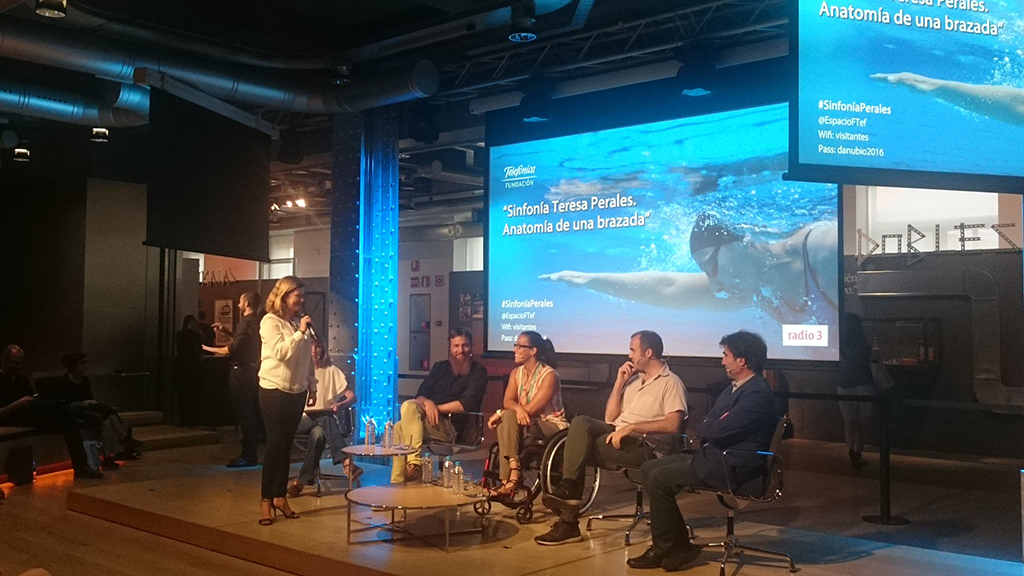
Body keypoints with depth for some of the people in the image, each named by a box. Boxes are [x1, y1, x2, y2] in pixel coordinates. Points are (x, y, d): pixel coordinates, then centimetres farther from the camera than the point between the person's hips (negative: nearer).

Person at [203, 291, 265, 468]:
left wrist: (212, 349, -6)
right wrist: (225, 331, 22)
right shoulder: (256, 322, 14)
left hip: (242, 372, -10)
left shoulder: (246, 322, -15)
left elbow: (233, 349, -20)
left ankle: (248, 456, -4)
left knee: (244, 415, -6)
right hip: (252, 371, 10)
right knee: (252, 414, 13)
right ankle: (250, 453, 19)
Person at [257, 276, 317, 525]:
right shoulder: (270, 321, -8)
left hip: (297, 391, 6)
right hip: (274, 390, -5)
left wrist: (312, 386, 14)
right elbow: (281, 352, -21)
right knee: (275, 444, -5)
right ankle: (266, 500, 4)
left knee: (287, 444, 10)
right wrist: (300, 332, -20)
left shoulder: (300, 322, 8)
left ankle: (280, 496, 18)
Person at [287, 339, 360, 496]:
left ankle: (303, 480, -35)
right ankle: (346, 462, -48)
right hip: (302, 420, -1)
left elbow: (352, 396, 2)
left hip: (325, 420, 1)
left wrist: (340, 405, -20)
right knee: (326, 418, -36)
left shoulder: (331, 371, 10)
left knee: (318, 433, -37)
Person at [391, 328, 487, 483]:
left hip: (453, 427, -5)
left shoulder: (478, 372, 5)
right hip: (430, 421, 5)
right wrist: (428, 403, -13)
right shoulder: (440, 367, 21)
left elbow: (467, 404, -8)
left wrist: (437, 408, -12)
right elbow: (420, 395, 12)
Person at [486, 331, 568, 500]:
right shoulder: (516, 373, 7)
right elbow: (507, 401, -6)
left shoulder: (549, 375, -16)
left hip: (552, 425, -6)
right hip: (528, 424, 6)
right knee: (507, 418, -26)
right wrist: (518, 408, -30)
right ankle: (513, 472, -34)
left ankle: (510, 479, -27)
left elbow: (531, 409, -21)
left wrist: (500, 414, -19)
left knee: (507, 417, -27)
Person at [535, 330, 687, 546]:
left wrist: (631, 427, -21)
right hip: (617, 434, 7)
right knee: (580, 422, -23)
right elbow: (609, 418, 17)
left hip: (641, 445, -7)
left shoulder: (671, 383, -2)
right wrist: (619, 383, 8)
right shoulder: (634, 378, 22)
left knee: (581, 448, -23)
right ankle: (569, 487, -28)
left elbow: (673, 425, -17)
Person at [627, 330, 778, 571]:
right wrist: (705, 435, -5)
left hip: (733, 465, -10)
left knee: (660, 479, -18)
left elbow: (719, 429, -24)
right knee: (649, 469, 2)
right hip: (715, 454, 10)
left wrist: (704, 427, -2)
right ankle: (678, 544, 5)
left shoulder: (758, 393, -18)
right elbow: (706, 424, 17)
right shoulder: (735, 388, 14)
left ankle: (664, 549, -1)